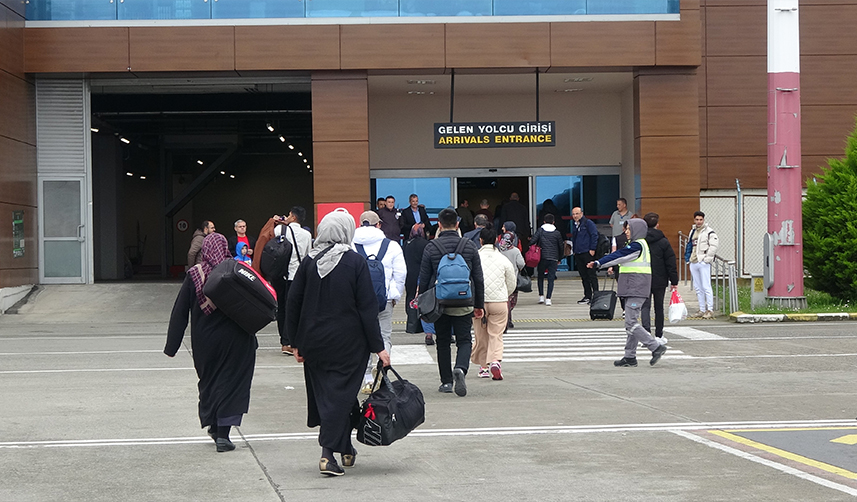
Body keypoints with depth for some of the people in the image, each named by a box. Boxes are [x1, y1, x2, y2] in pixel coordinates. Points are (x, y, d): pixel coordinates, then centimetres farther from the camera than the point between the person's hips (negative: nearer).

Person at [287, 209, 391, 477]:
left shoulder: (309, 261, -1)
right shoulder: (355, 262, -9)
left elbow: (293, 303, 2)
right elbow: (367, 307, -10)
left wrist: (296, 343, 11)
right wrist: (378, 346, -6)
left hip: (314, 342, 3)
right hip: (348, 342, -3)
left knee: (322, 393, 14)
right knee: (340, 393, 3)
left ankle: (345, 449, 24)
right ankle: (328, 452, -3)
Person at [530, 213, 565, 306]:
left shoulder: (540, 230, 1)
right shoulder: (557, 233, 4)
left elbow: (532, 242, -8)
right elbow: (561, 247, 9)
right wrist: (559, 258, 21)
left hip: (542, 257, 0)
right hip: (554, 258, 0)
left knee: (540, 277, 17)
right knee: (551, 278, 1)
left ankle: (541, 296, 11)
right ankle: (548, 299, -7)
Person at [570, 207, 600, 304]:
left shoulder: (588, 223, -5)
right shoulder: (574, 225, 17)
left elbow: (594, 235, -10)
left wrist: (592, 249, -15)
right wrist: (574, 250, 19)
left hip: (587, 253, -8)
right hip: (578, 254, 8)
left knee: (591, 275, -5)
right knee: (583, 276, 9)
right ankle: (587, 296, 13)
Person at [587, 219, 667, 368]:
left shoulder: (637, 246, -13)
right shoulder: (640, 244, 18)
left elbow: (618, 256, -17)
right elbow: (620, 256, 19)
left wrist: (598, 263, -17)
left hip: (636, 289, -10)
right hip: (633, 289, 10)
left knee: (631, 323, -11)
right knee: (631, 323, 11)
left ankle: (656, 347, -9)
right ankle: (630, 357, 14)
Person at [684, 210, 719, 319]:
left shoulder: (709, 231, -6)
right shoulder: (693, 231, 17)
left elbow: (714, 245, -14)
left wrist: (707, 258, -16)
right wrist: (688, 258, 15)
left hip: (703, 263, -8)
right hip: (693, 263, 8)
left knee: (706, 287, -8)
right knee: (697, 287, 11)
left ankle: (710, 310, -4)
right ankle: (702, 309, 18)